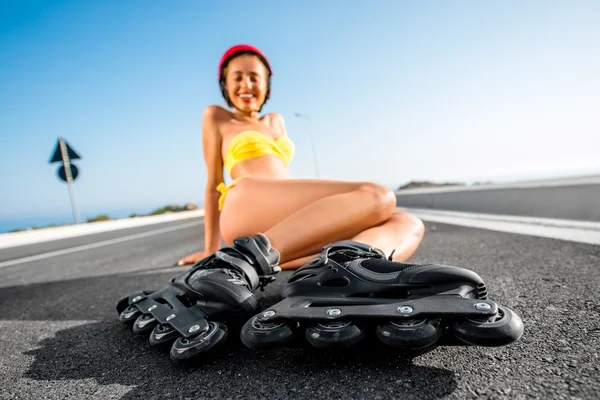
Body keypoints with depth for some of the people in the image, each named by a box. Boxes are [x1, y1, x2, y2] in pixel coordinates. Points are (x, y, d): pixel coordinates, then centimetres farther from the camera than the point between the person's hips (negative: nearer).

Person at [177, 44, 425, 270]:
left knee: (408, 224, -15)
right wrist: (211, 249, 10)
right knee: (376, 197, -27)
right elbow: (214, 183, 13)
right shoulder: (215, 116, 19)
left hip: (293, 221, 6)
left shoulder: (275, 121, 33)